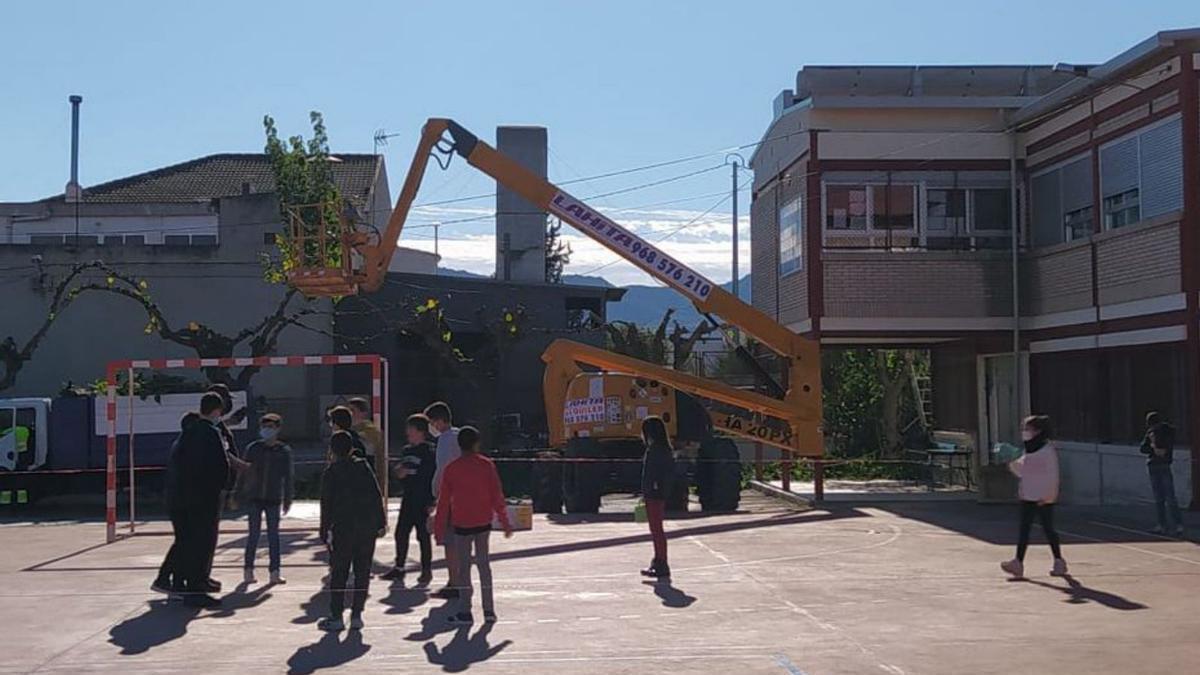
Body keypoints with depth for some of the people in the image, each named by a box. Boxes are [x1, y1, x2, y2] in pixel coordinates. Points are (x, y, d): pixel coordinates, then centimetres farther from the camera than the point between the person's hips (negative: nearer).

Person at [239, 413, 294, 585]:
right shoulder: (253, 449, 2)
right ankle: (249, 569, 10)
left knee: (273, 535, 4)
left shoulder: (284, 451, 1)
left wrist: (287, 499, 2)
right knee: (254, 534, 2)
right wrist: (241, 495, 3)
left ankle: (274, 571, 7)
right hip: (255, 498, 0)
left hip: (274, 498, 0)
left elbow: (289, 476, 4)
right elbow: (245, 473, 6)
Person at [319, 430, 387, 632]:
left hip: (342, 528, -3)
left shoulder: (330, 473, -2)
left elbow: (326, 505, -3)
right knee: (362, 573, 8)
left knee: (338, 574, 5)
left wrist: (325, 532, 2)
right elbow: (377, 496, 3)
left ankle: (336, 616, 4)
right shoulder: (364, 467, 6)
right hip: (367, 528, 3)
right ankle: (356, 615, 8)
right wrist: (381, 522, 7)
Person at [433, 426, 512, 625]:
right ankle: (489, 610, 11)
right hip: (483, 522, 2)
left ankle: (465, 612, 2)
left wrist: (439, 528, 6)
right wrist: (505, 521, 7)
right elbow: (497, 495, -1)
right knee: (484, 563, 11)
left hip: (461, 523, -2)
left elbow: (443, 500, -2)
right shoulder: (487, 465, -2)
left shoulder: (451, 468, -4)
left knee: (464, 566, 4)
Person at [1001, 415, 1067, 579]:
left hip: (1043, 498, -7)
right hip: (1027, 496, 7)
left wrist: (1049, 495, -17)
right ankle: (1018, 562, -3)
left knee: (1048, 528, 2)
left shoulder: (1048, 449, -11)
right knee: (1024, 529, 1)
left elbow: (1052, 474, -13)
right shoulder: (1028, 450, 13)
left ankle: (1059, 561, 16)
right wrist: (1012, 464, 1)